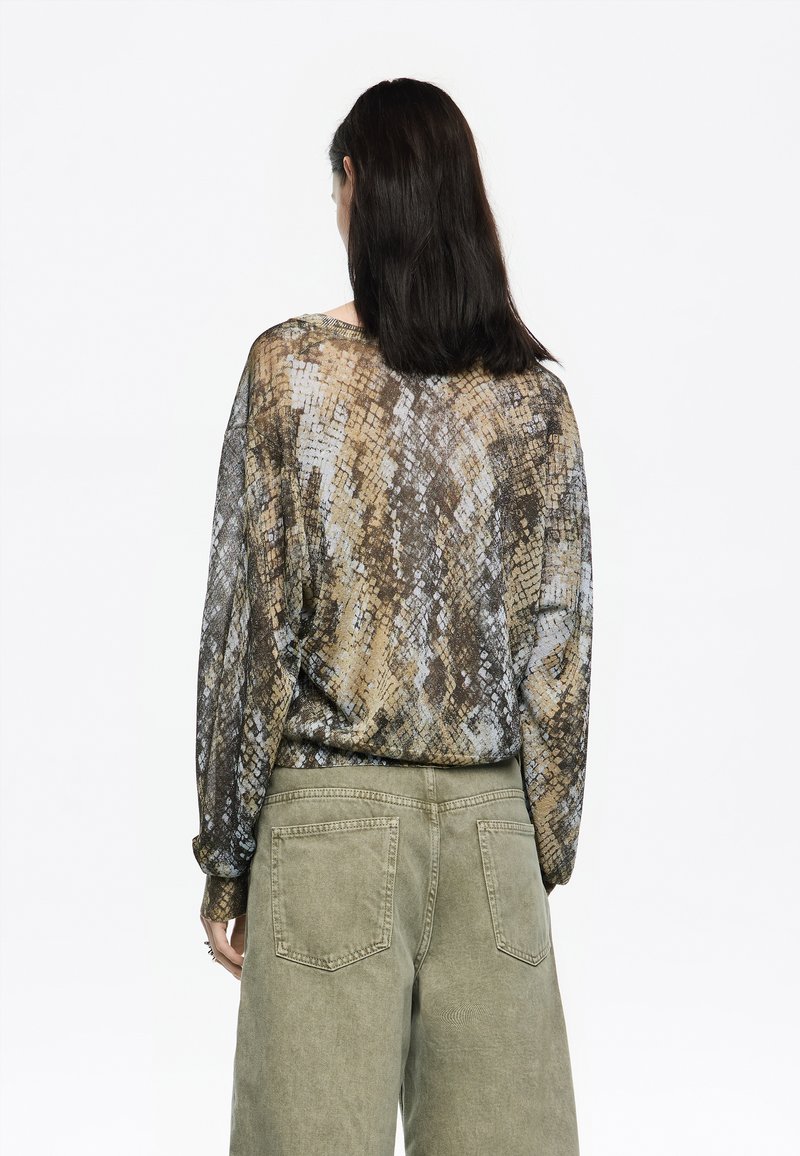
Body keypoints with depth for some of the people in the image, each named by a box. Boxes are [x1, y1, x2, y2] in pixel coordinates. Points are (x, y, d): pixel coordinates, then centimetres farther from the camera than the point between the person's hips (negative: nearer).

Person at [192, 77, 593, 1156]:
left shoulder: (291, 366, -5)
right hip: (493, 821, 3)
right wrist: (547, 848, 12)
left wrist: (226, 853, 2)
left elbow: (250, 620, -5)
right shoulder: (536, 394, 3)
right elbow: (561, 645, 4)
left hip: (334, 813, -3)